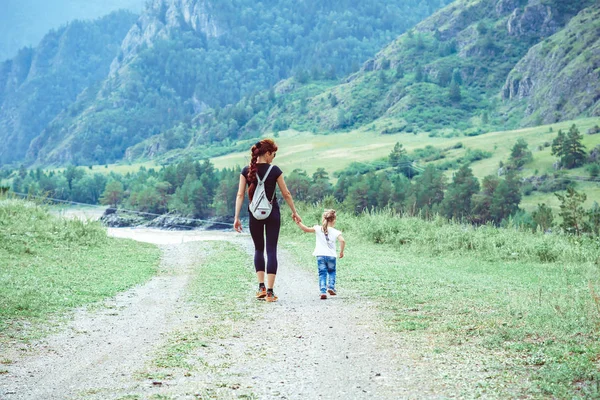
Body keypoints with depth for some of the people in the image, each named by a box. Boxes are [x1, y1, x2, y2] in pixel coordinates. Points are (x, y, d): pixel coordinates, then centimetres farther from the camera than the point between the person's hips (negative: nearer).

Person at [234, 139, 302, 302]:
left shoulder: (246, 171, -2)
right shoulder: (274, 170, -7)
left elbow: (240, 195, -5)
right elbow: (286, 194, -1)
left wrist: (236, 217, -2)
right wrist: (294, 212, 10)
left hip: (255, 215, 2)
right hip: (272, 214, -2)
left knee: (258, 248, 17)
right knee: (271, 250, 1)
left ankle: (261, 287, 7)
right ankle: (270, 291, -4)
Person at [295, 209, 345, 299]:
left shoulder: (318, 229, 0)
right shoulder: (335, 232, -1)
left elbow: (307, 229, -11)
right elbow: (342, 241, -15)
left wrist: (299, 223, -5)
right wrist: (341, 251, -2)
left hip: (320, 255, 0)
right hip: (331, 256, 0)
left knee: (322, 273, 4)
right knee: (331, 272, 22)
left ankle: (323, 291, -10)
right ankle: (331, 287, 4)